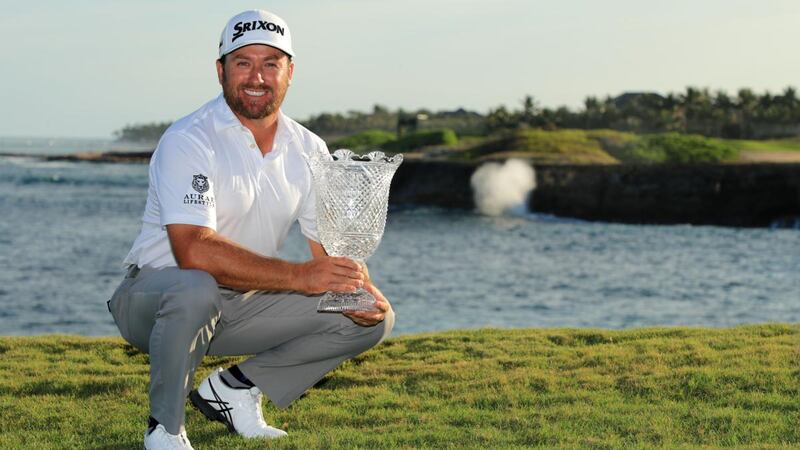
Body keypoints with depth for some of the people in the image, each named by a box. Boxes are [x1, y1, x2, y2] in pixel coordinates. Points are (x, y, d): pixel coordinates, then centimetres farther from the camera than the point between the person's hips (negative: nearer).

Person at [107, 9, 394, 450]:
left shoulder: (309, 150, 2)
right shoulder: (189, 141, -19)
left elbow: (333, 249, 2)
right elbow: (194, 250, -32)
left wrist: (360, 291, -22)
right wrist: (300, 276, -37)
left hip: (244, 305, 6)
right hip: (154, 294, -6)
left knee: (372, 319, -6)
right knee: (195, 289, -41)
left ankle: (234, 388, 3)